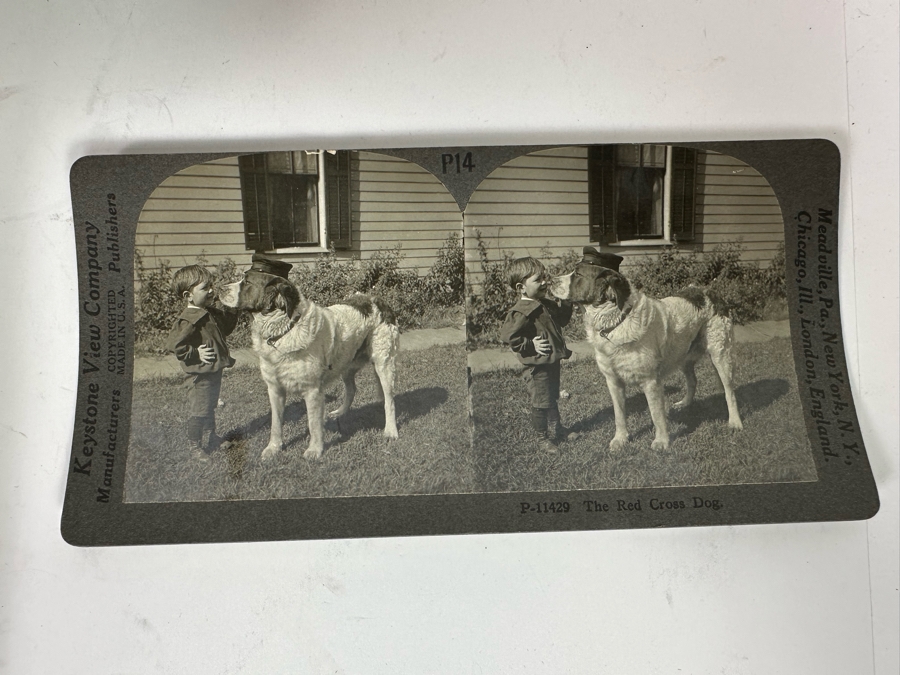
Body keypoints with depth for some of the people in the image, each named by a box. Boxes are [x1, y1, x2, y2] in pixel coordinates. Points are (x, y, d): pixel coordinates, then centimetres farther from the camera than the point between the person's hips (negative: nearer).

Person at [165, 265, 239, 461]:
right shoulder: (188, 320, -23)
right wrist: (195, 354, -23)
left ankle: (212, 436, 41)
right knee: (198, 411, 4)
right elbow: (173, 344, -26)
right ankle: (194, 445, 20)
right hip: (199, 375, -9)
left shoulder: (211, 313, 5)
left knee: (210, 407, 25)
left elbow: (224, 327, 20)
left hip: (214, 370, 9)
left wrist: (232, 311, 6)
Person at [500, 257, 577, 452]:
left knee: (553, 398, 24)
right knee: (541, 403, 4)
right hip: (537, 367, -9)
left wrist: (566, 303, 5)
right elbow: (507, 335, -27)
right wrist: (530, 346, -23)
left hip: (552, 361, 9)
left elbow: (561, 319, 21)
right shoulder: (521, 312, -23)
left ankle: (556, 429, 42)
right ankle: (543, 437, 22)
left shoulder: (547, 304, 5)